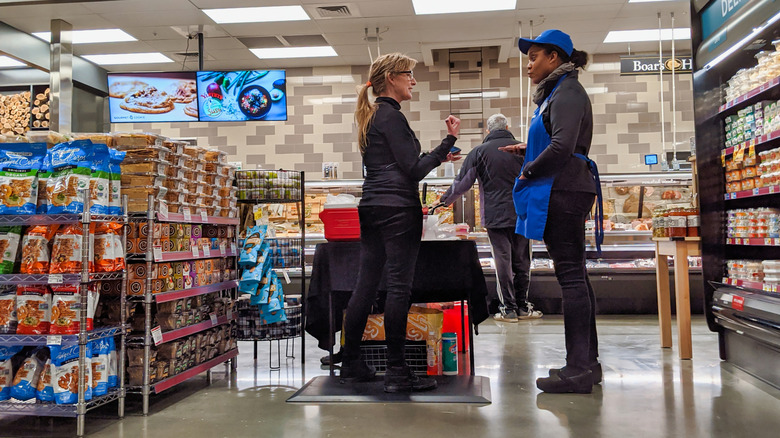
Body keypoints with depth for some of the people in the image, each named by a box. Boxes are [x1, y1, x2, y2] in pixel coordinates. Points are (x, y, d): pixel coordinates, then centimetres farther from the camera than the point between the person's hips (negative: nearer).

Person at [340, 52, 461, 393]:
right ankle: (397, 372, -1)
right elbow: (414, 170, -13)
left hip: (372, 210, 10)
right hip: (397, 211, -9)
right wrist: (449, 141, -10)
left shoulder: (371, 116, 20)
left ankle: (351, 364, 15)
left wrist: (437, 157, 25)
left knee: (365, 285, 9)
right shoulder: (391, 116, -9)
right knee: (399, 287, -6)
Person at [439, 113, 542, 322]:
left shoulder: (479, 152, -1)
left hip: (495, 215, -2)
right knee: (522, 261, 10)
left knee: (503, 261, 1)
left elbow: (462, 182, 0)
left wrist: (445, 200, 14)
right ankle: (522, 307, 18)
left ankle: (508, 308, 5)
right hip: (522, 215, 2)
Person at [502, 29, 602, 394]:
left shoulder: (567, 93, -9)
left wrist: (528, 171, -10)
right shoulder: (557, 93, 22)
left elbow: (563, 147, -22)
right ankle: (587, 362, 18)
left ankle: (579, 368, -6)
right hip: (563, 191, 10)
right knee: (574, 276, 11)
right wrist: (530, 151, 16)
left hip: (563, 191, -10)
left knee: (571, 275, -10)